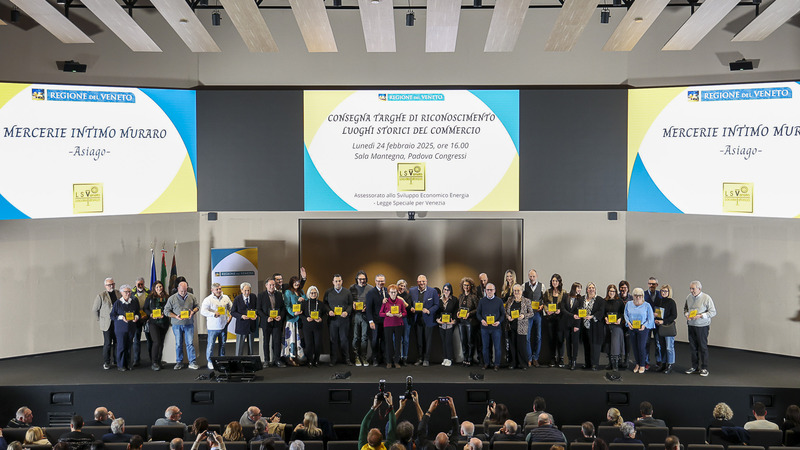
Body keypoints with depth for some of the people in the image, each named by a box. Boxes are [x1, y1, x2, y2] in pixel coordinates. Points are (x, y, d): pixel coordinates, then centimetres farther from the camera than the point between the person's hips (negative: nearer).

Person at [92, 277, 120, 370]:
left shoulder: (119, 294, 7)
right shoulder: (101, 296, -4)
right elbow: (94, 310, 2)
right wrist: (100, 321, 3)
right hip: (107, 324, -4)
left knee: (117, 343, 7)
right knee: (107, 343, -3)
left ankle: (115, 360, 19)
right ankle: (106, 363, 7)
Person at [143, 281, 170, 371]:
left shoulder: (166, 298, 7)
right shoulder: (150, 298, 4)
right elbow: (145, 308, 6)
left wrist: (164, 314, -10)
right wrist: (151, 314, -11)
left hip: (164, 322, 3)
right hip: (153, 322, -3)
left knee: (161, 342, 7)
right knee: (157, 341, -14)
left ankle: (159, 361, 17)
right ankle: (154, 363, -6)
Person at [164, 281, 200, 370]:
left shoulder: (191, 297, 2)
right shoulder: (172, 298, -4)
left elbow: (197, 307, 13)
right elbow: (166, 311, -1)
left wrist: (193, 312, -10)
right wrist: (176, 316, -14)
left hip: (189, 324, 0)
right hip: (177, 325, 0)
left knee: (190, 343, -2)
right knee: (178, 344, 7)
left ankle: (192, 362, 2)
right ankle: (179, 363, 18)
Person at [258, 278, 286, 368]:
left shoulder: (279, 295, 8)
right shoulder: (261, 295, 0)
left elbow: (283, 307, 12)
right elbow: (259, 309, -3)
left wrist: (281, 316, -6)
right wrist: (266, 318, -15)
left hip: (277, 321, 2)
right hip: (266, 322, -1)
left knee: (277, 341, -2)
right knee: (266, 342, 6)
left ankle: (277, 360, 5)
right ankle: (266, 361, 13)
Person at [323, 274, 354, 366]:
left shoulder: (347, 292, 7)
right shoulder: (328, 292, 8)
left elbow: (350, 304, 5)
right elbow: (324, 303, 9)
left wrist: (347, 312, -12)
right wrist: (328, 311, -8)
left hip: (344, 319, -1)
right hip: (332, 319, 1)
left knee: (344, 339, 2)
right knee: (333, 340, 5)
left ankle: (346, 359, 11)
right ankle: (333, 359, 13)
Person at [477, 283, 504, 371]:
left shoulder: (499, 301, 2)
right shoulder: (482, 301, 7)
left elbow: (503, 314, 4)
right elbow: (478, 313, 9)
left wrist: (499, 322, -14)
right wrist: (481, 320, -10)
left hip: (496, 327, -2)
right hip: (484, 328, 2)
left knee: (497, 347, 2)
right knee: (485, 346, 8)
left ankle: (497, 364, 12)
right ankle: (486, 363, 19)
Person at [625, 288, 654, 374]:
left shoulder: (646, 305, -3)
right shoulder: (629, 304, 5)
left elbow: (650, 318, -1)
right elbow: (626, 315, 11)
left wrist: (644, 325, -14)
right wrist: (628, 323, -6)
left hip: (642, 329, -3)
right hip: (632, 328, 3)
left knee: (641, 347, -5)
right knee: (635, 347, 7)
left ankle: (642, 365, 9)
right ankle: (637, 364, 21)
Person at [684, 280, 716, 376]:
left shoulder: (706, 298, -10)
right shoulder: (689, 297, 6)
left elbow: (713, 312, -10)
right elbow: (685, 308, 20)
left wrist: (700, 316, -19)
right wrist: (686, 314, -2)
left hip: (702, 326, -5)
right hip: (691, 325, 5)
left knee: (703, 347, -1)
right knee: (693, 347, 9)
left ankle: (704, 368, 7)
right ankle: (695, 367, 20)